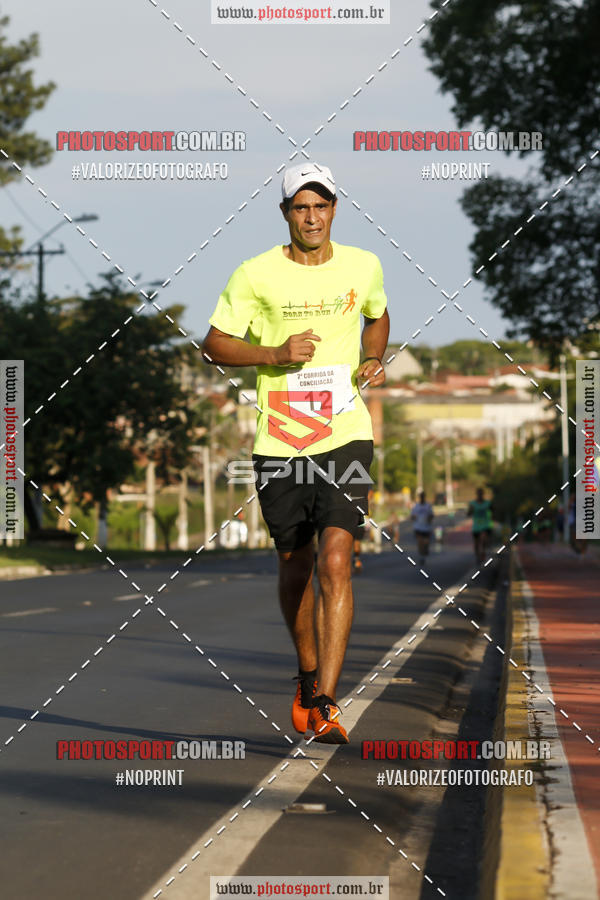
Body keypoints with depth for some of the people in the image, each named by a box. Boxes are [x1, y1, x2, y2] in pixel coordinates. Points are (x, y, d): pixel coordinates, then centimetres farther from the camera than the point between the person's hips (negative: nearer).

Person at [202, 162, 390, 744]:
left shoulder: (362, 266, 5)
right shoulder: (256, 275, -3)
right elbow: (214, 345, 1)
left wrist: (374, 360, 6)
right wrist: (276, 355, -14)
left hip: (346, 435, 0)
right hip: (278, 442, 0)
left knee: (335, 560, -16)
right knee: (294, 566, 12)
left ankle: (323, 704, -16)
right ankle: (308, 673, 37)